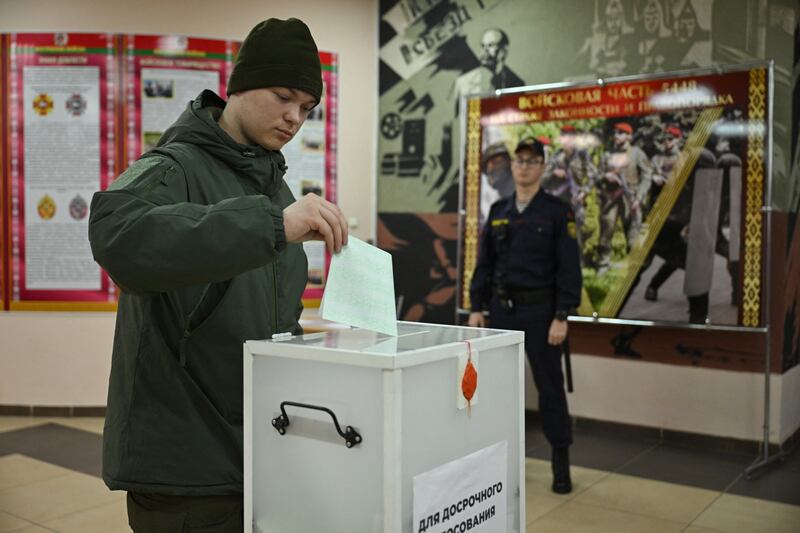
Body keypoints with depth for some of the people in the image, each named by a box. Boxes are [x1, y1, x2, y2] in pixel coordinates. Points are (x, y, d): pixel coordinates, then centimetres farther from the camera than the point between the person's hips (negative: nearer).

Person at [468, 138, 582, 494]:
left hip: (539, 310, -4)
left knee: (549, 386, 3)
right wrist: (476, 308, 5)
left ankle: (561, 463, 15)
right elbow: (484, 263, 11)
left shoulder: (557, 212, -4)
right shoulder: (498, 211, 10)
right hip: (501, 308, 4)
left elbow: (569, 268, -8)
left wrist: (561, 317, -13)